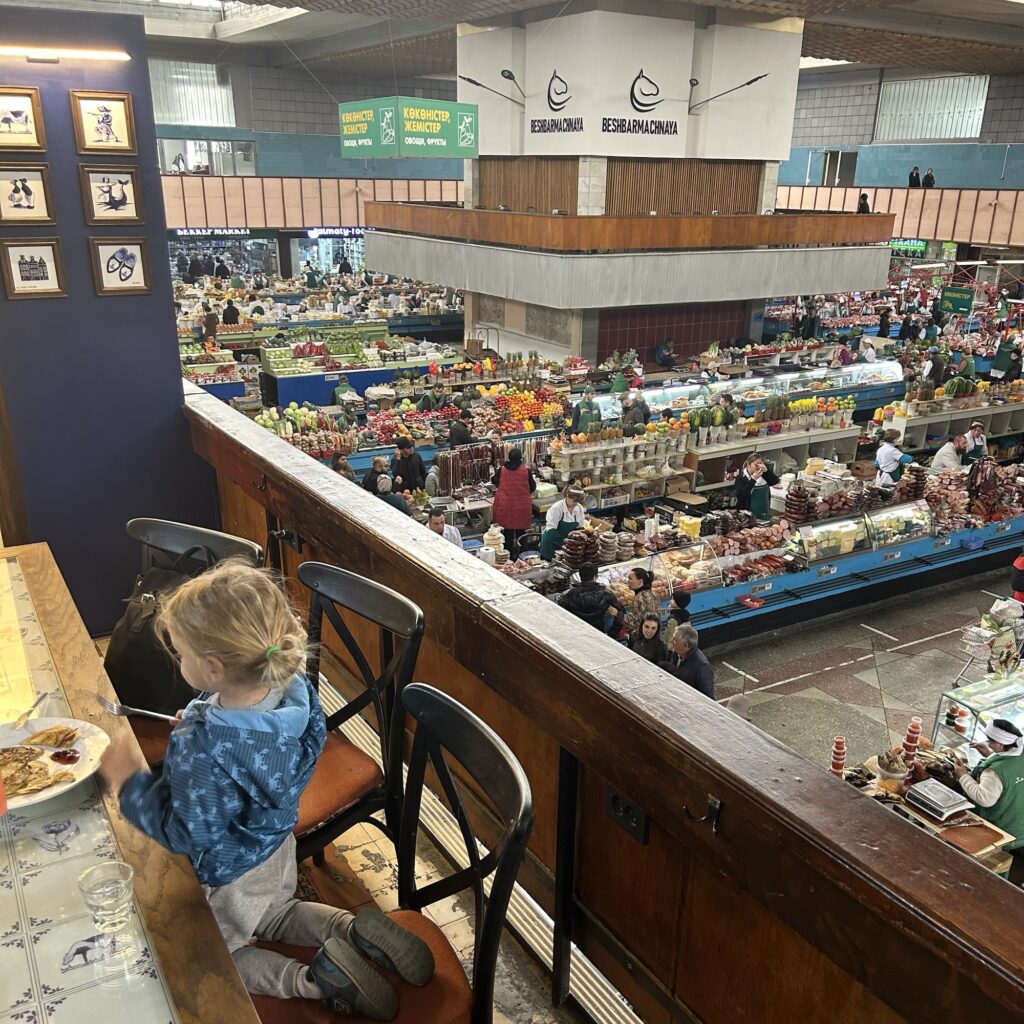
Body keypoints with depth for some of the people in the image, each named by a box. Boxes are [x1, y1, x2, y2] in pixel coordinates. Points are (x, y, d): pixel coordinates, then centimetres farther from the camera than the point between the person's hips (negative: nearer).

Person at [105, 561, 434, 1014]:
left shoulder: (199, 748, -42)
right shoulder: (294, 690, -21)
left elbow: (189, 836, -26)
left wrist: (129, 782, -19)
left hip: (229, 876, -6)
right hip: (279, 843, 7)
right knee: (275, 913, 35)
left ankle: (312, 981, 1)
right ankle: (355, 930, 10)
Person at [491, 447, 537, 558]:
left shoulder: (501, 470, -6)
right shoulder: (526, 471, -9)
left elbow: (494, 481, 14)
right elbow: (532, 487, 2)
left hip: (505, 506, 0)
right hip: (522, 506, 0)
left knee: (507, 532, 10)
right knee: (520, 532, 12)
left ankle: (508, 555, 15)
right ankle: (520, 555, 20)